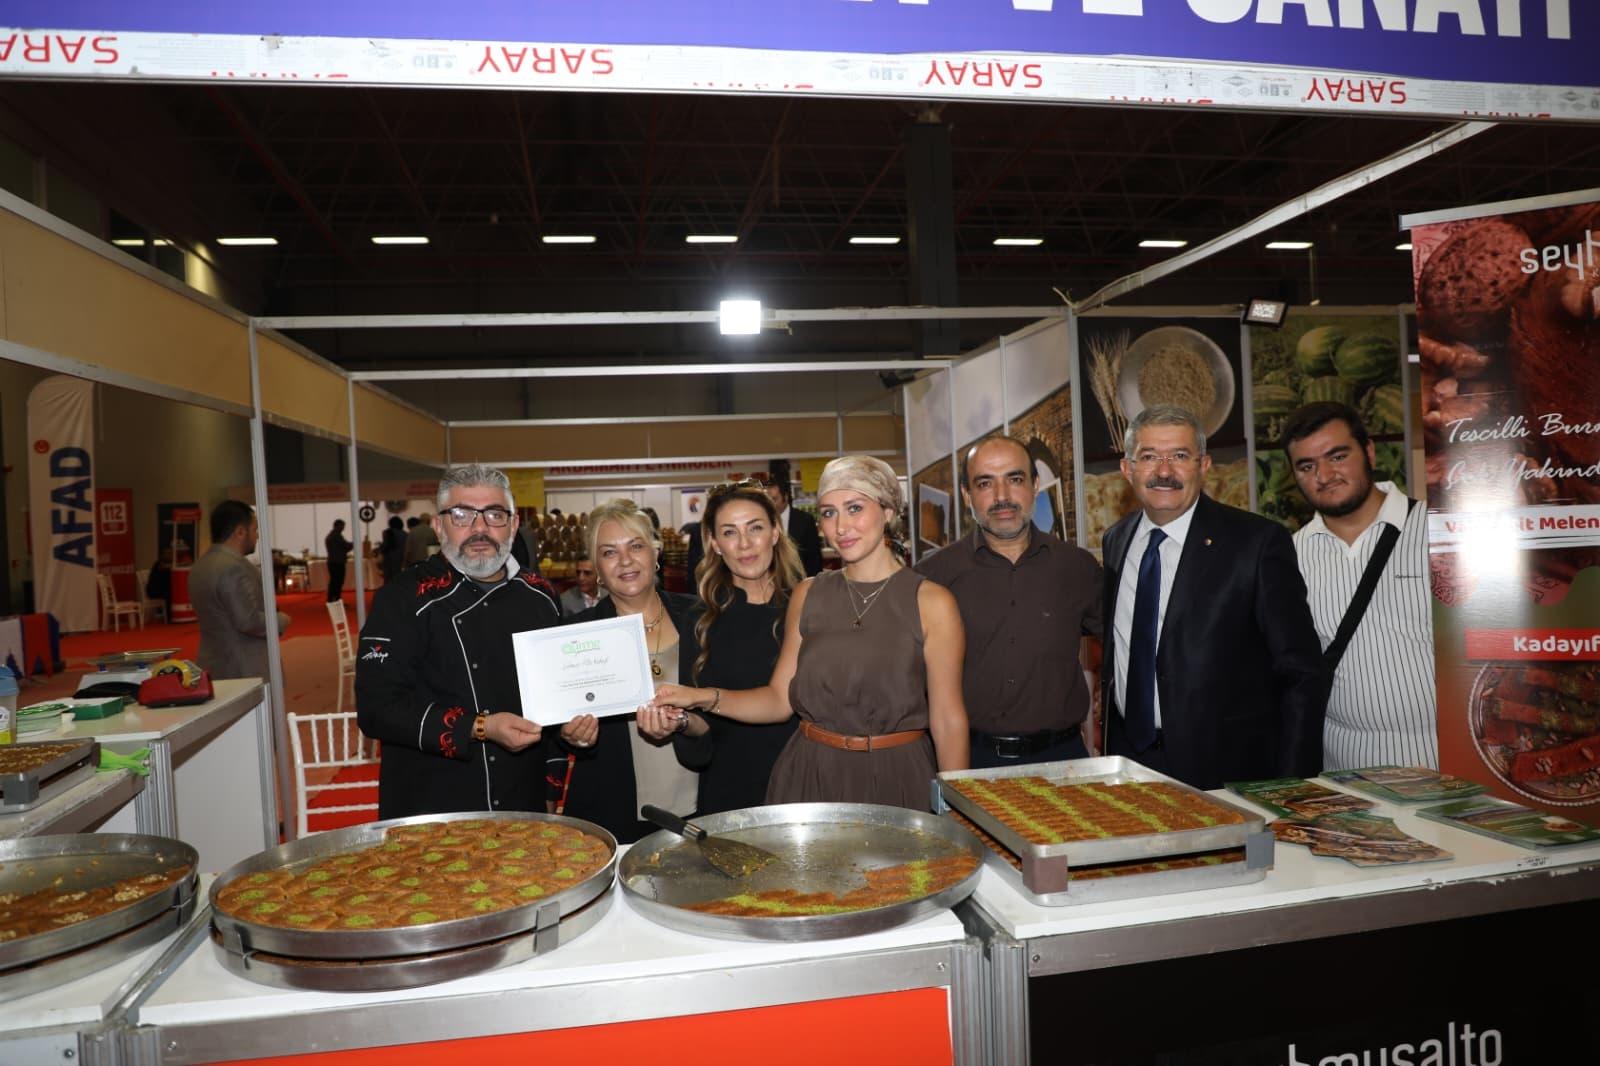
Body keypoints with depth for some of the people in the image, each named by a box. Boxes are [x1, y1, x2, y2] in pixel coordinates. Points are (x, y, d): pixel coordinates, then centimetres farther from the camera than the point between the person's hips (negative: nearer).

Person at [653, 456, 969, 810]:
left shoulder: (932, 603, -8)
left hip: (896, 778, -2)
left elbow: (948, 721, -7)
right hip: (809, 776, 3)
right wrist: (703, 698, -8)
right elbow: (780, 698, 4)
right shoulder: (808, 596, 3)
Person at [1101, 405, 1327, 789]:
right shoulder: (1115, 541, 6)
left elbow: (1302, 676, -10)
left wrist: (1291, 789, -13)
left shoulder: (1259, 542, -11)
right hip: (1128, 757, 4)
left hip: (1227, 771, -4)